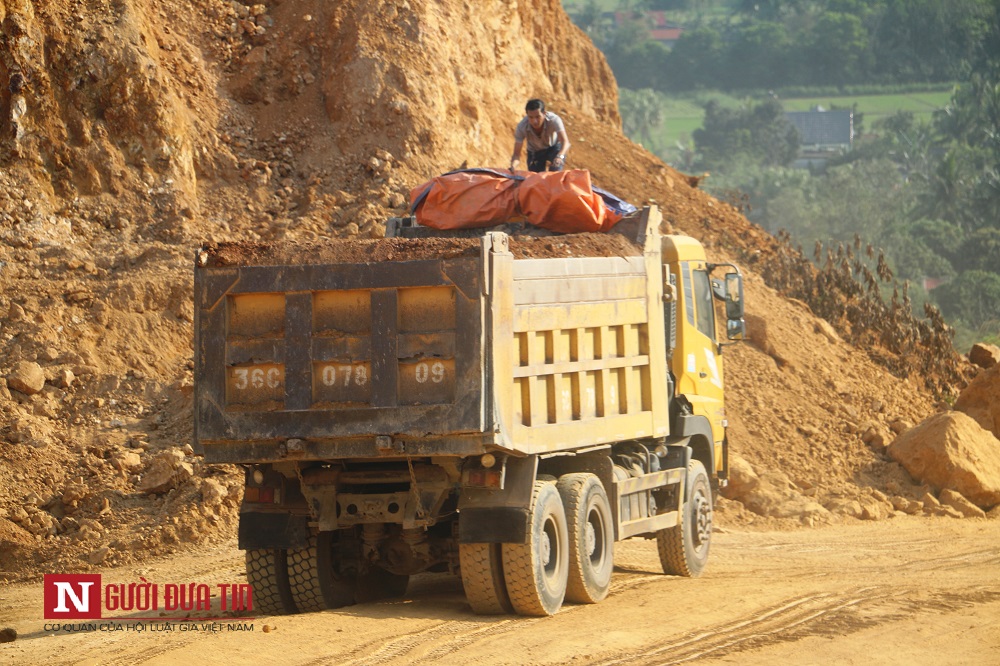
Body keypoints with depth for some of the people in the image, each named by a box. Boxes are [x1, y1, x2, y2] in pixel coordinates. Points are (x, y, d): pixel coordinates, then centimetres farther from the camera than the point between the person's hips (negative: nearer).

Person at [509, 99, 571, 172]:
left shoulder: (554, 120, -37)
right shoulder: (522, 127, -33)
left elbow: (565, 142, -46)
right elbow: (516, 154, -28)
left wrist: (560, 156, -68)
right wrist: (512, 166, -51)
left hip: (554, 147, -2)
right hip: (534, 152, 2)